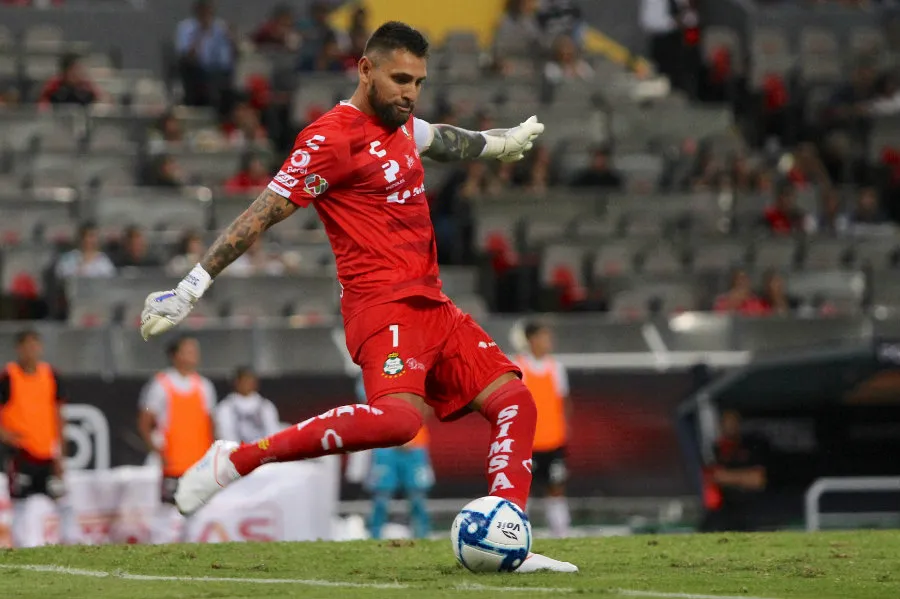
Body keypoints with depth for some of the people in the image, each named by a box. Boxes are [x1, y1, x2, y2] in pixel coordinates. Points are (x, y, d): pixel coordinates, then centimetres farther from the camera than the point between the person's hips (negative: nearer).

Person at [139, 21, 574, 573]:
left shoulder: (401, 125, 17)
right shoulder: (333, 138, -10)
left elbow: (440, 141, 41)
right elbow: (262, 215, -13)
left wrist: (500, 142, 58)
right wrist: (191, 289, -16)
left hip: (432, 304, 9)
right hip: (384, 305, -9)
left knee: (515, 402, -1)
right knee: (398, 417, -32)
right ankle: (235, 461, -25)